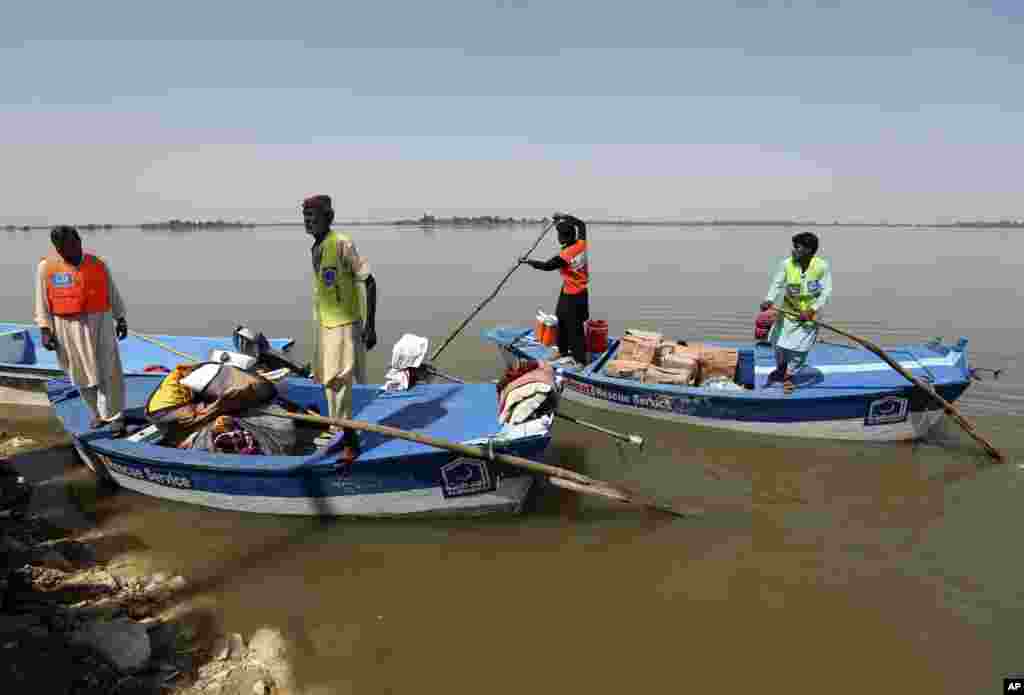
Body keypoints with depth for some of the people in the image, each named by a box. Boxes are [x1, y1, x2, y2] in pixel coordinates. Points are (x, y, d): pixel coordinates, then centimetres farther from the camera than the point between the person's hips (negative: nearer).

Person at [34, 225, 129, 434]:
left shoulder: (97, 264, 2)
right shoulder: (46, 267, -1)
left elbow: (113, 294, 9)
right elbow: (42, 302, 1)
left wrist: (120, 319, 7)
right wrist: (45, 330, -5)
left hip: (100, 323, 0)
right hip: (68, 328, 0)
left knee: (109, 372, -3)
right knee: (82, 375, 9)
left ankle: (115, 416, 2)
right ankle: (97, 413, 24)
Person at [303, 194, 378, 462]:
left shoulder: (342, 244, -16)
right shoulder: (315, 248, 9)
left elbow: (368, 282, -17)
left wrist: (370, 325, -20)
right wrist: (318, 325, 20)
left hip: (344, 324, -8)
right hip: (323, 324, 8)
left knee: (339, 382, -6)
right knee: (329, 382, 15)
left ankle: (349, 439, 7)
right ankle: (338, 432, 29)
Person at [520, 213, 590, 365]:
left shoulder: (564, 256, -28)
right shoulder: (581, 244, -8)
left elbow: (546, 266, -14)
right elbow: (581, 224, 11)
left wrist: (527, 261, -2)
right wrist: (564, 217, 14)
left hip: (572, 296, -9)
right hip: (581, 291, 9)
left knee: (575, 328, -3)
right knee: (562, 320, 21)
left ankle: (580, 360, 4)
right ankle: (563, 350, 35)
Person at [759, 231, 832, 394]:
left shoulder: (822, 266, -15)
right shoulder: (786, 264, -14)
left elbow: (826, 292, -15)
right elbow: (777, 284, -22)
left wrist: (812, 310, -27)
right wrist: (769, 300, -41)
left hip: (810, 315, -1)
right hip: (788, 312, 1)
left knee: (800, 349, 3)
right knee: (779, 344, 9)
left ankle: (789, 375, 30)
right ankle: (780, 369, 41)